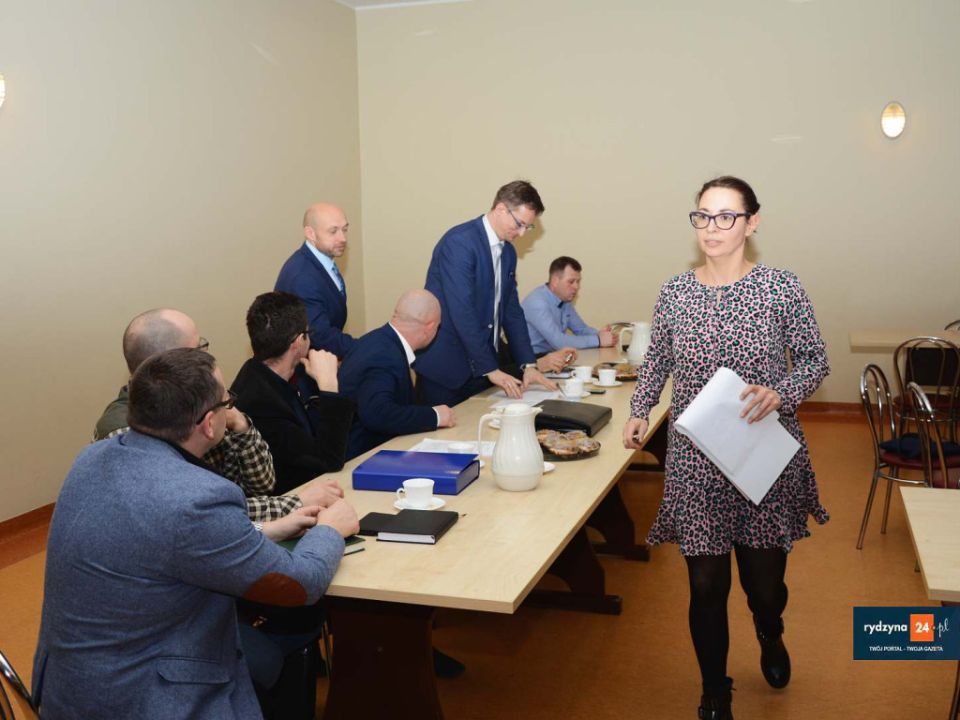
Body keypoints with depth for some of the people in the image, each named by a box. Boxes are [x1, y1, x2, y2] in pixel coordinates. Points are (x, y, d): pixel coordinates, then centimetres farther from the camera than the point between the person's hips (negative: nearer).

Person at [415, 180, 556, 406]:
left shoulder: (508, 252, 10)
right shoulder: (459, 241, -17)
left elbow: (511, 311, 12)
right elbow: (461, 312, -22)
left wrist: (528, 364, 2)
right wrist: (491, 369, -21)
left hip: (479, 368, 8)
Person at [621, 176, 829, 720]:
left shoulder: (782, 288, -7)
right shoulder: (675, 293, 0)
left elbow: (815, 360, -1)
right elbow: (657, 360, 14)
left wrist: (780, 394, -19)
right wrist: (639, 412, 3)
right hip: (697, 463, 1)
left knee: (765, 578, 12)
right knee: (706, 585, 6)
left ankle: (771, 639, 50)